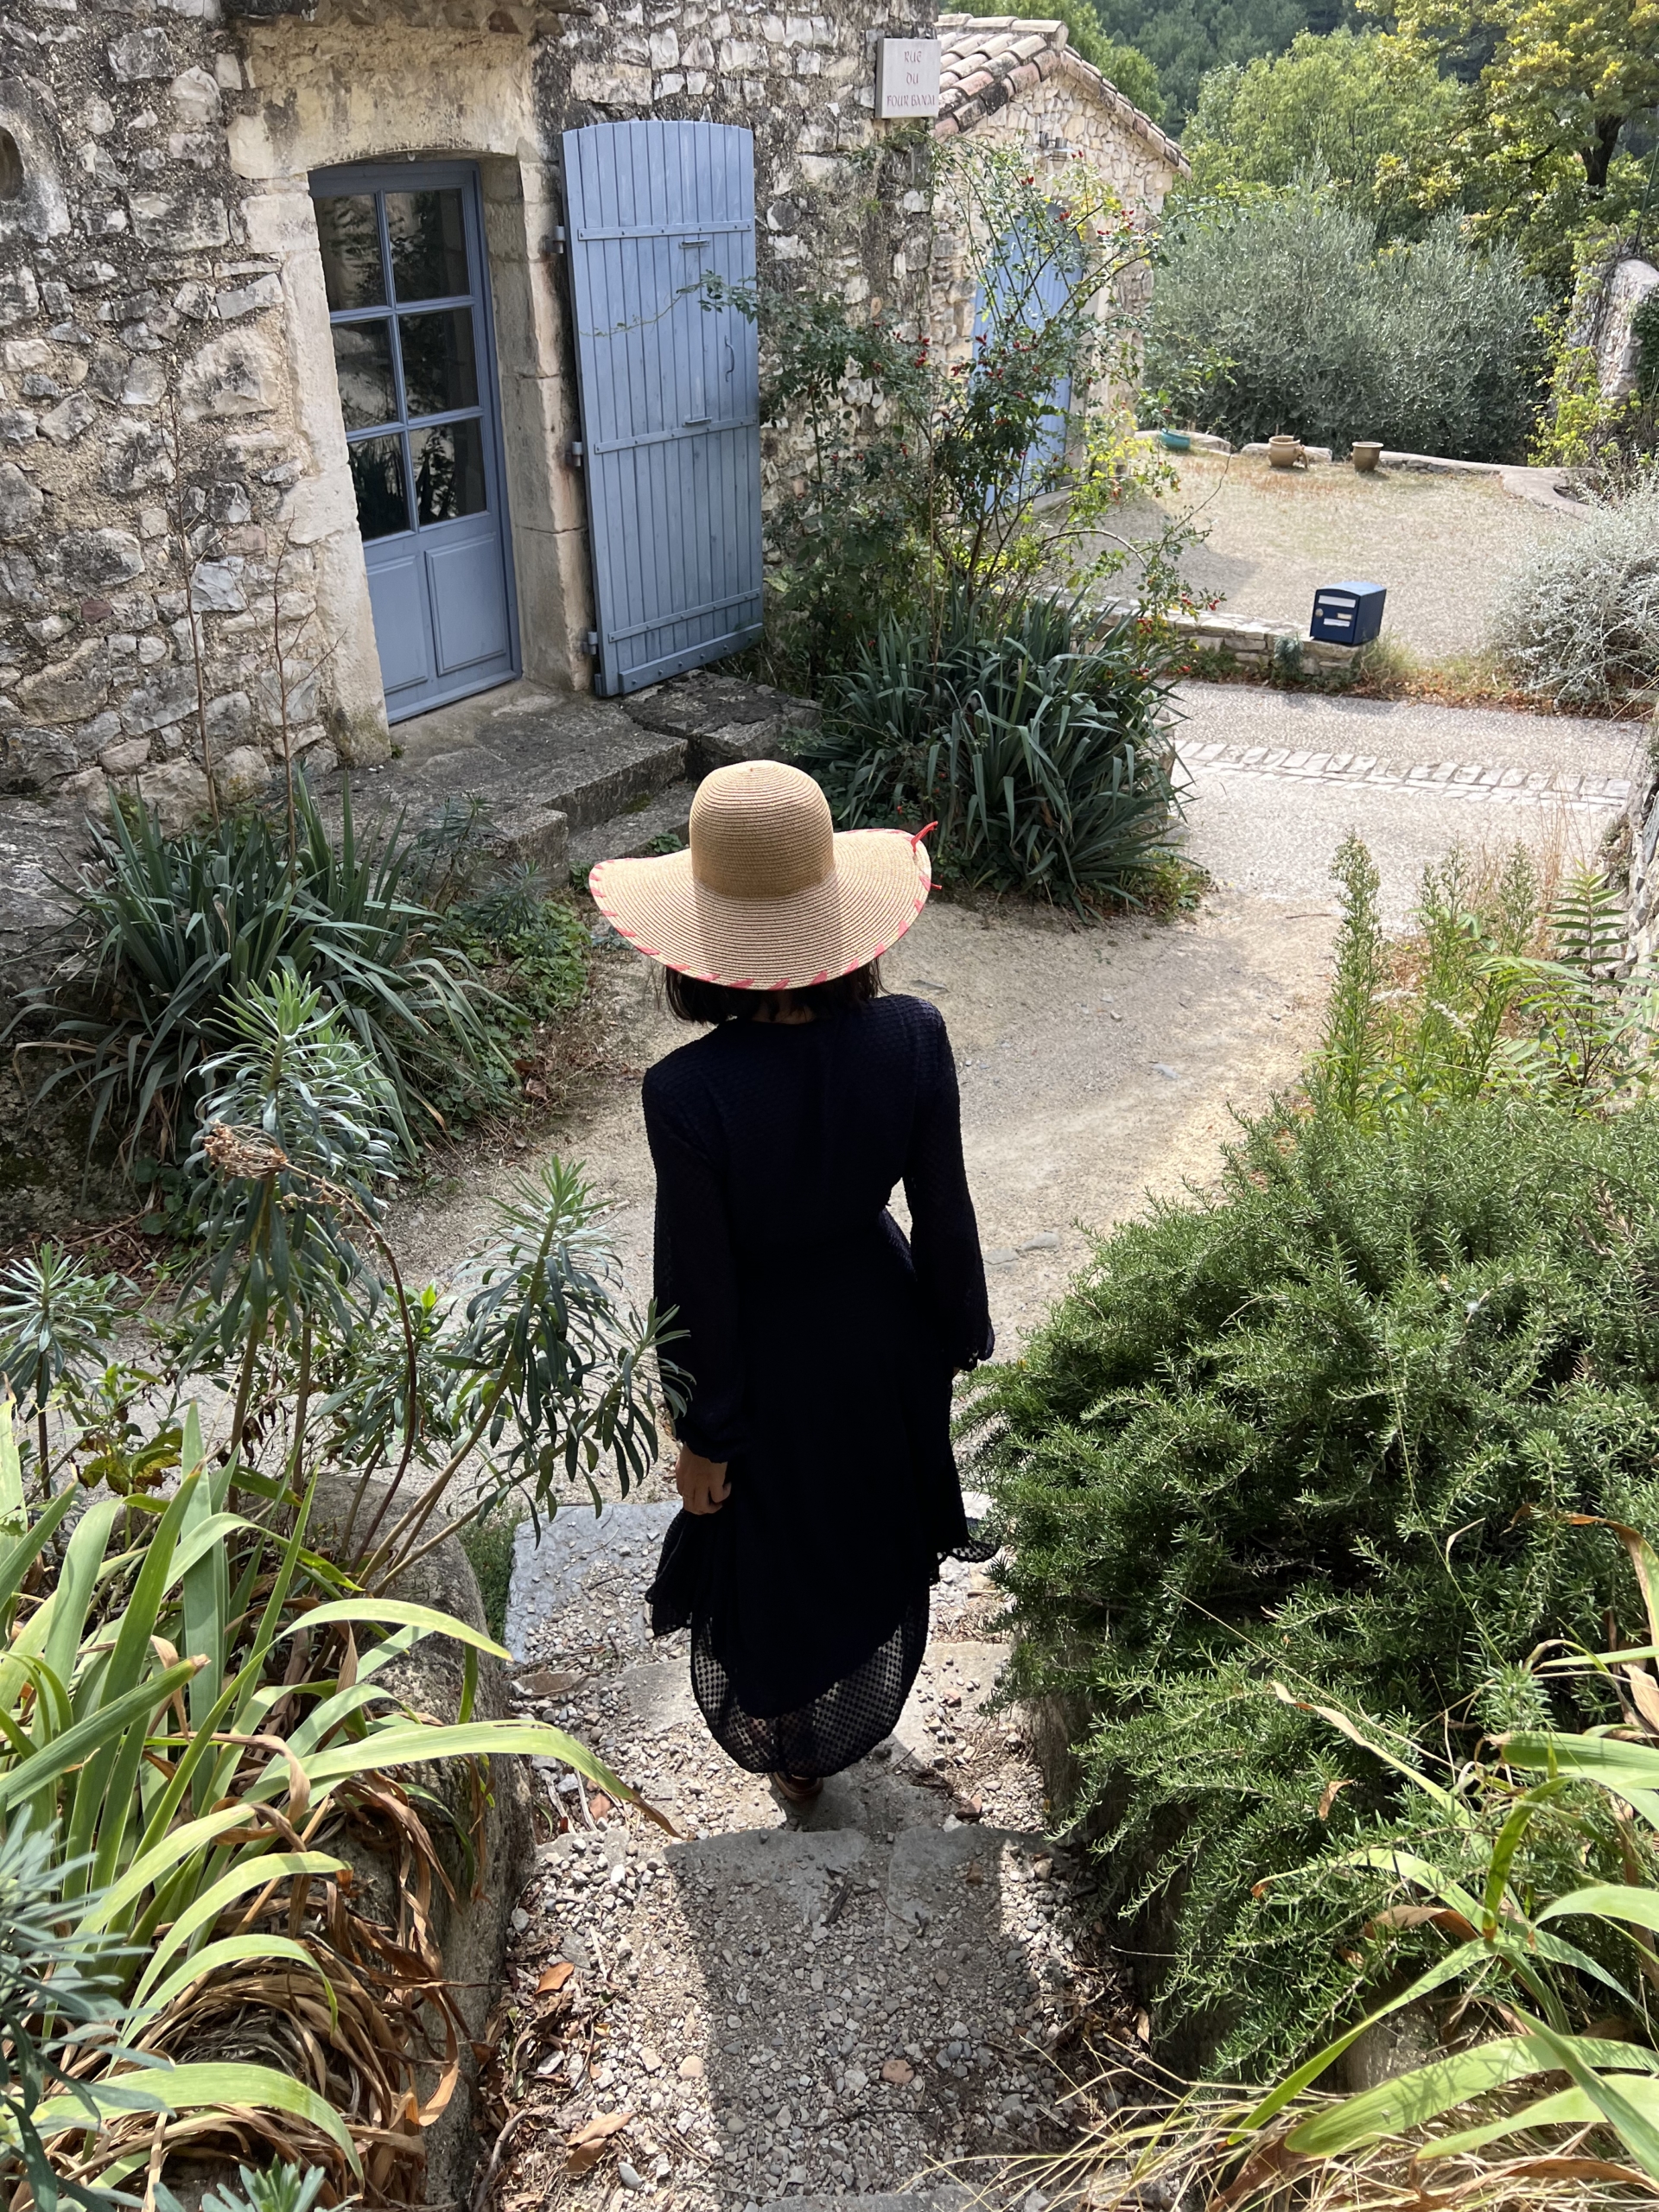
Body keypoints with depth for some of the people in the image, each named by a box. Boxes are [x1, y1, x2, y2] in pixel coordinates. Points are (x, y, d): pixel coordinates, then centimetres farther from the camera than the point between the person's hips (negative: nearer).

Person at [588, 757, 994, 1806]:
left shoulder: (689, 1093, -33)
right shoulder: (913, 1037, -24)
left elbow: (698, 1285, -21)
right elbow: (943, 1214, -11)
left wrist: (704, 1435, -5)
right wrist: (959, 1331, 8)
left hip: (772, 1360, -3)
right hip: (883, 1330, 3)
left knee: (776, 1561, 25)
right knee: (876, 1531, 32)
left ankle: (795, 1750, 53)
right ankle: (868, 1710, 61)